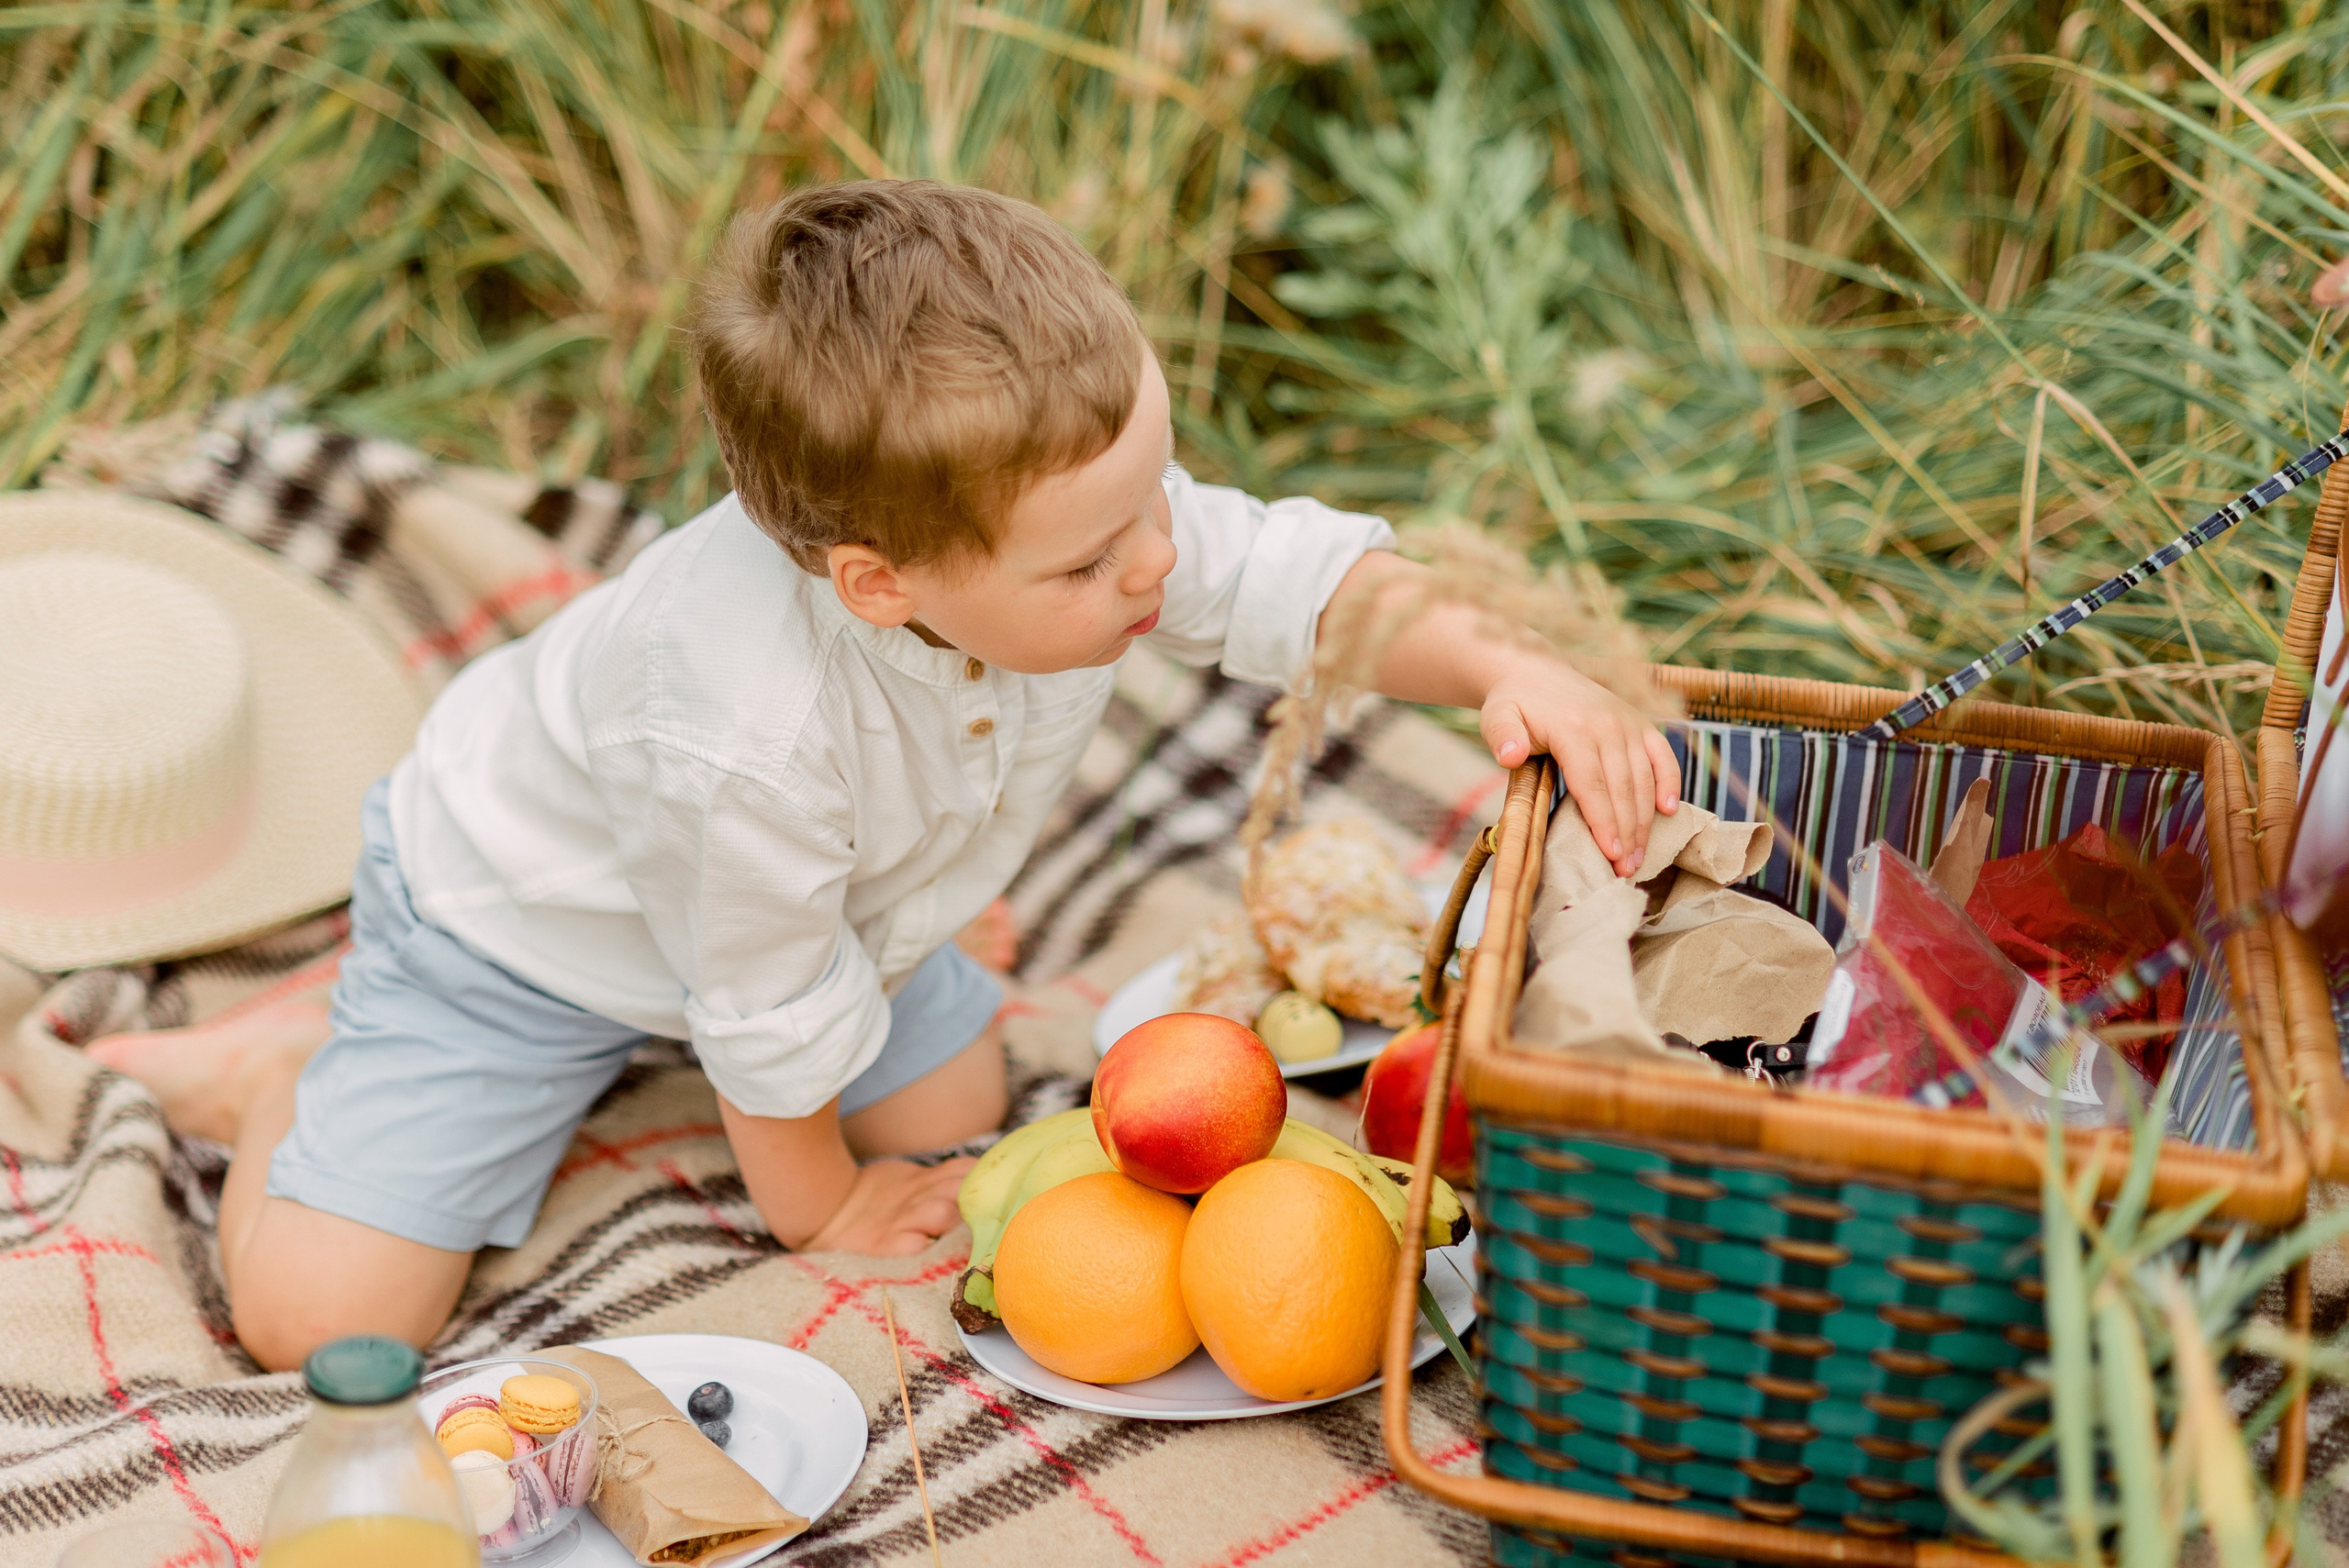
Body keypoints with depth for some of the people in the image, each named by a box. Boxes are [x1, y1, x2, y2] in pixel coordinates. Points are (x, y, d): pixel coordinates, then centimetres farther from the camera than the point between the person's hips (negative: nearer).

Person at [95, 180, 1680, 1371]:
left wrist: (1504, 664, -37)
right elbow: (773, 1019, -27)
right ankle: (284, 1067, 18)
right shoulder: (752, 733, -44)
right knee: (319, 1319, -12)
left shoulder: (1082, 497, -29)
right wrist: (817, 1203, -7)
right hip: (512, 916, -6)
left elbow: (1288, 574, -19)